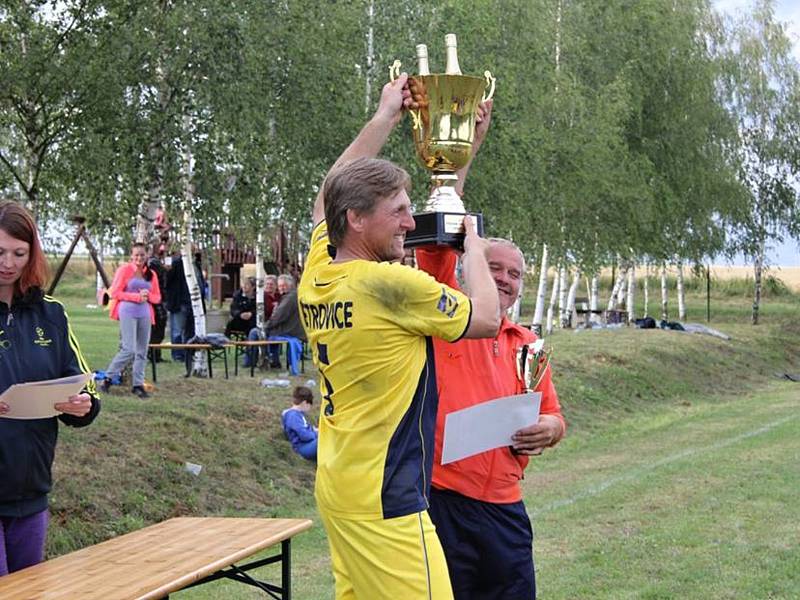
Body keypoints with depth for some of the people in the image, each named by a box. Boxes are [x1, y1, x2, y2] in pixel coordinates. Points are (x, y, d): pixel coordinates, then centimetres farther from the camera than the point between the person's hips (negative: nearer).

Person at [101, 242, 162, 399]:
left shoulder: (151, 274, 14)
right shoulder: (125, 270, 0)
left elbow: (157, 297, 17)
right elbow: (115, 293, -4)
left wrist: (148, 296, -5)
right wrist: (136, 296, -12)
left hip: (145, 314, 5)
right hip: (128, 312, -5)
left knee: (142, 351, 5)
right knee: (129, 349, -13)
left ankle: (138, 385, 12)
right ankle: (108, 378, 1)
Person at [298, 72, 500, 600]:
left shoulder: (316, 276, 5)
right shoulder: (391, 285, -18)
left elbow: (331, 193, 23)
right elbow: (486, 318, -5)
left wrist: (387, 116, 27)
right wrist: (474, 244, 11)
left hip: (337, 486, 9)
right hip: (385, 497, -9)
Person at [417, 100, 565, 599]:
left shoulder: (527, 343, 14)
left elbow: (552, 416, 21)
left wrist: (548, 429, -4)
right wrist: (465, 152, -14)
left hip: (504, 508, 5)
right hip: (440, 501, -5)